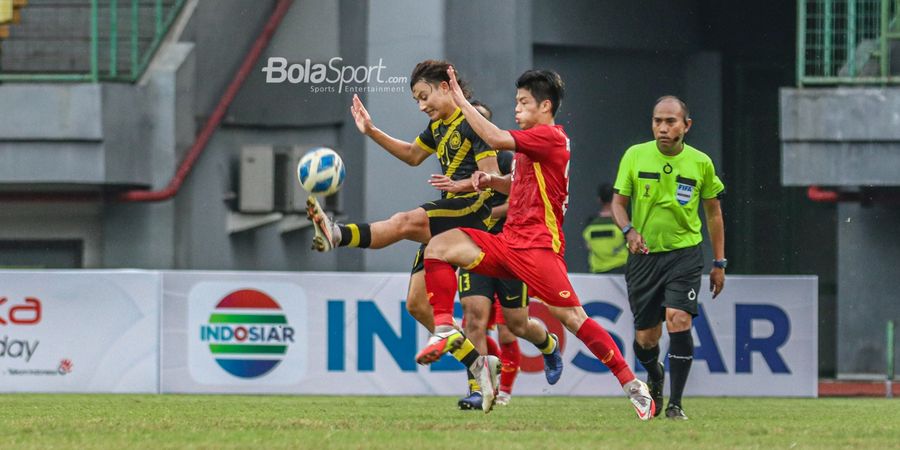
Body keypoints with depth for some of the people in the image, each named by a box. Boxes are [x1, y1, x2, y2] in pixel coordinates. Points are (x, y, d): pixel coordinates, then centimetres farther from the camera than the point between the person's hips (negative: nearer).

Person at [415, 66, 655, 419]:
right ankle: (444, 331, -7)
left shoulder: (550, 136, -12)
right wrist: (492, 181, 11)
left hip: (537, 246, -9)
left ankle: (633, 386, -7)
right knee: (439, 246, -4)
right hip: (509, 242, 9)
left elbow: (496, 139, -22)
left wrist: (461, 101, -14)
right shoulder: (531, 142, 17)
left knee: (572, 316, -13)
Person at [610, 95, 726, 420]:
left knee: (678, 320, -21)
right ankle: (655, 376, 40)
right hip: (644, 256, 1)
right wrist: (629, 231, -18)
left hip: (685, 252, -1)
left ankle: (675, 403, -11)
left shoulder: (701, 163, -1)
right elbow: (618, 201, 3)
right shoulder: (635, 156, -3)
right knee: (646, 338, 3)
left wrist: (719, 263, 10)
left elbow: (713, 211, 10)